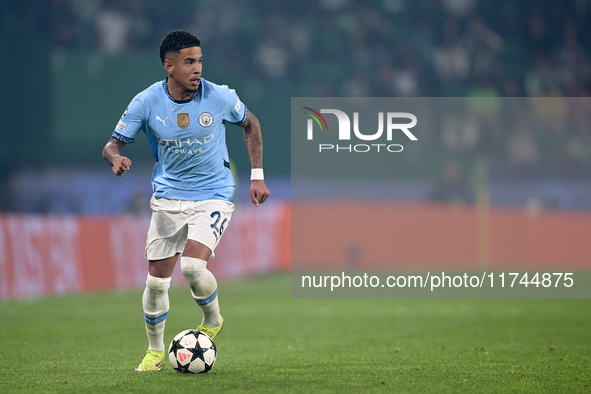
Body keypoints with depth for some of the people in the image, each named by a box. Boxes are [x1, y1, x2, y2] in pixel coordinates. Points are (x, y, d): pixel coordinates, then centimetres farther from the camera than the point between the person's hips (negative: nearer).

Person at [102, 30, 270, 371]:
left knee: (193, 265, -24)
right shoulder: (146, 103, -11)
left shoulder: (220, 97, -12)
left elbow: (251, 124, 8)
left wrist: (257, 176, 5)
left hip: (214, 196, -2)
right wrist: (116, 158, -28)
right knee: (157, 280, 2)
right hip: (168, 198, 2)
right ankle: (155, 351, 26)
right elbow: (113, 144, -3)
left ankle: (213, 320, 8)